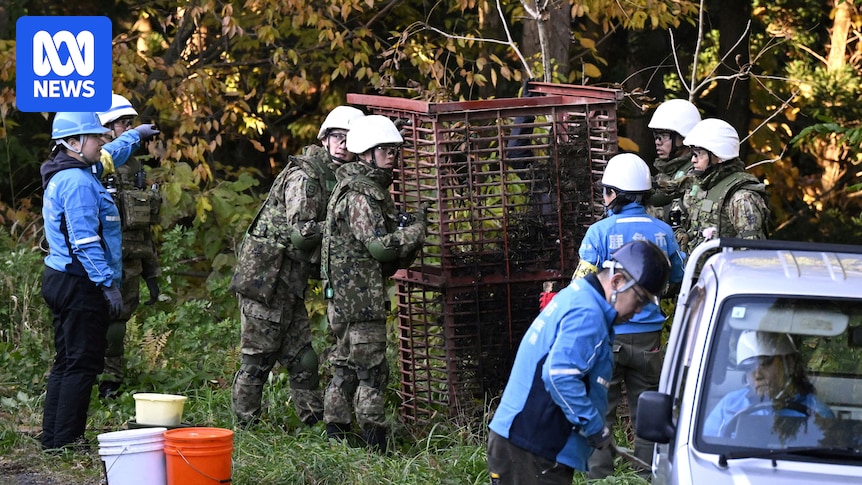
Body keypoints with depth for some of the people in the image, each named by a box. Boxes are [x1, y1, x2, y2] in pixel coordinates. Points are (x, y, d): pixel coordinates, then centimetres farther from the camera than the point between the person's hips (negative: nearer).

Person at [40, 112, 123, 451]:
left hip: (60, 280, 11)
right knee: (82, 364, -6)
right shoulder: (79, 183, -19)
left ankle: (52, 439, 18)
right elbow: (86, 242, -24)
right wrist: (108, 284, -23)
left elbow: (107, 157, 35)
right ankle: (66, 442, -6)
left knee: (66, 362, 15)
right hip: (80, 284, -11)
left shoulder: (62, 177, 13)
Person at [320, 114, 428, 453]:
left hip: (344, 296, 11)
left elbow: (383, 243, 26)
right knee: (372, 371, -9)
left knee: (346, 367, 14)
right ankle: (375, 446, -8)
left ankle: (336, 436, 19)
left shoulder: (374, 189, 19)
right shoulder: (360, 194, -15)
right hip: (359, 296, -11)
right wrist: (416, 229, -11)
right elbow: (380, 245, -21)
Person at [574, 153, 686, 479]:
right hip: (648, 336, 3)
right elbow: (677, 277, 15)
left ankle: (600, 475, 5)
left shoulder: (600, 232, -11)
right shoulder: (662, 231, 1)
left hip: (607, 337, -3)